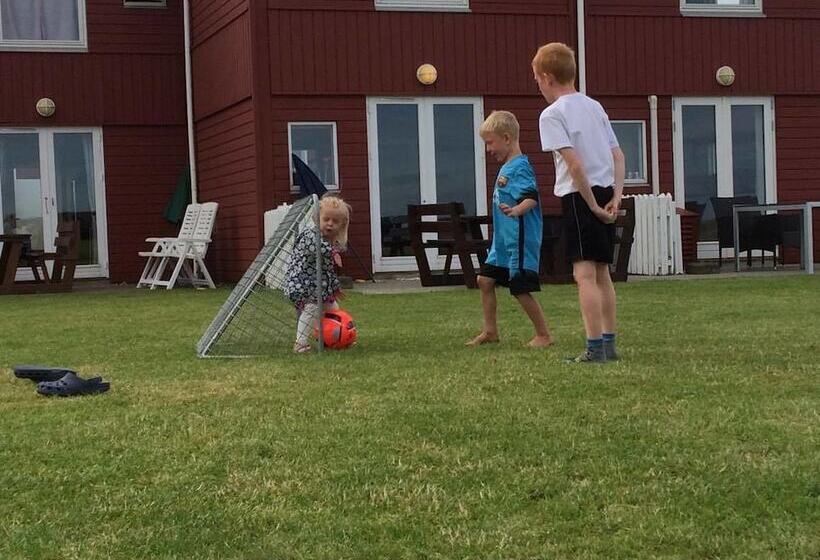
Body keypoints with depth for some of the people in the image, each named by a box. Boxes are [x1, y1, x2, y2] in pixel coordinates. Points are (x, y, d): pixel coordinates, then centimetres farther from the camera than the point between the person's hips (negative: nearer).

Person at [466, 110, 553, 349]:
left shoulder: (520, 167, -15)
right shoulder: (506, 167, 15)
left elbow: (532, 197, -27)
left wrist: (516, 210, -44)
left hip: (520, 241, -10)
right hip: (502, 241, 10)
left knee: (520, 289, -6)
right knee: (485, 280, 10)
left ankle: (544, 335, 7)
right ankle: (490, 331, 19)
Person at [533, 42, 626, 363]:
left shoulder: (552, 114, -8)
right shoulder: (595, 107, 16)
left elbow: (574, 163, -17)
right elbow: (618, 156, 11)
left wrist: (592, 205, -13)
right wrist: (615, 197, 3)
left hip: (580, 196, -8)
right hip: (606, 193, 8)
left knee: (584, 273, -10)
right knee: (602, 271, 16)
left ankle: (595, 348, -15)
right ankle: (609, 343, 21)